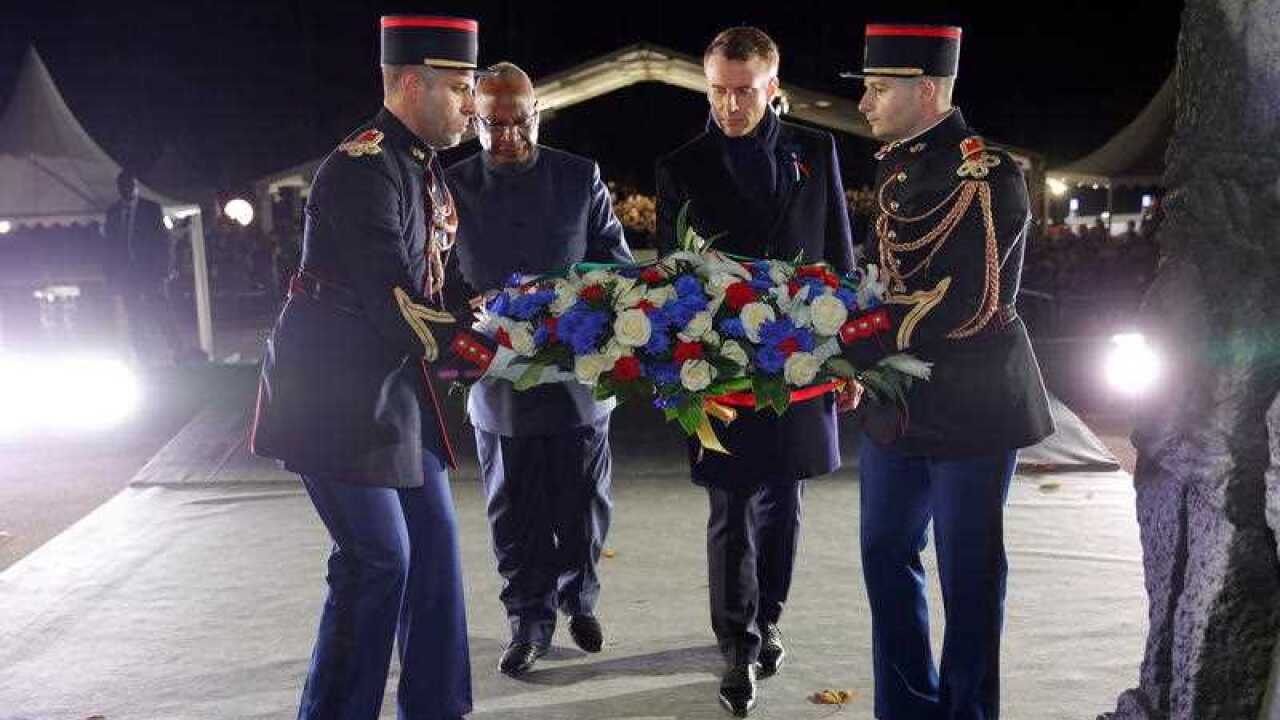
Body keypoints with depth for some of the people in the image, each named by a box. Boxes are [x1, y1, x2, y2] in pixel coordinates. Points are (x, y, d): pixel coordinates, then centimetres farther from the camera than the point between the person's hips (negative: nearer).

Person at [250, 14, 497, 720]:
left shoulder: (422, 167, 13)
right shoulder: (362, 167, -18)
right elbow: (395, 304, -23)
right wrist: (480, 352, -15)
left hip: (392, 385, 10)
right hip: (335, 393, -10)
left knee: (433, 545, 12)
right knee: (378, 559, -6)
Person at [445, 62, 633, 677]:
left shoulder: (581, 178, 0)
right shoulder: (452, 186, -2)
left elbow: (617, 263, 4)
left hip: (578, 376, 1)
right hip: (499, 383, -1)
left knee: (582, 507, 14)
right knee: (515, 516, 9)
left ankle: (579, 599, 37)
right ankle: (529, 621, 25)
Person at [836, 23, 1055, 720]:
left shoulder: (986, 175, -17)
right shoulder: (893, 164, 8)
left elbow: (963, 304, -24)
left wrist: (850, 342, -24)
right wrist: (862, 361, 9)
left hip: (970, 407, -8)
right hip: (896, 404, 8)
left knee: (968, 572, 5)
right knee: (886, 556, 14)